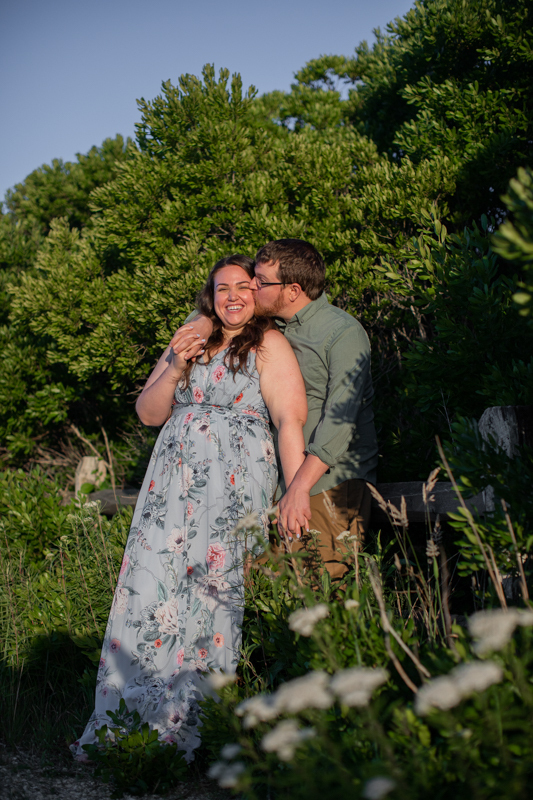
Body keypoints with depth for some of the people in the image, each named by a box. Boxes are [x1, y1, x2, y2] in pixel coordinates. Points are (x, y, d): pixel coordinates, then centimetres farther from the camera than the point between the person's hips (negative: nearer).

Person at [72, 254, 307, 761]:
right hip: (172, 486, 5)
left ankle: (193, 724, 4)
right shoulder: (187, 344, 19)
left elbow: (290, 420, -10)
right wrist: (175, 371, 0)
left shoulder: (268, 346, 0)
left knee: (213, 592, -6)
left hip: (233, 490, -5)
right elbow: (148, 414, 17)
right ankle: (137, 720, 7)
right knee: (153, 586, 0)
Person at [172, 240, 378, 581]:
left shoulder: (344, 333, -12)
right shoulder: (275, 326, 10)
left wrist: (300, 487, -28)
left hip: (334, 483, -6)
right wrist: (206, 321, 5)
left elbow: (340, 420, -20)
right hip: (288, 479, 7)